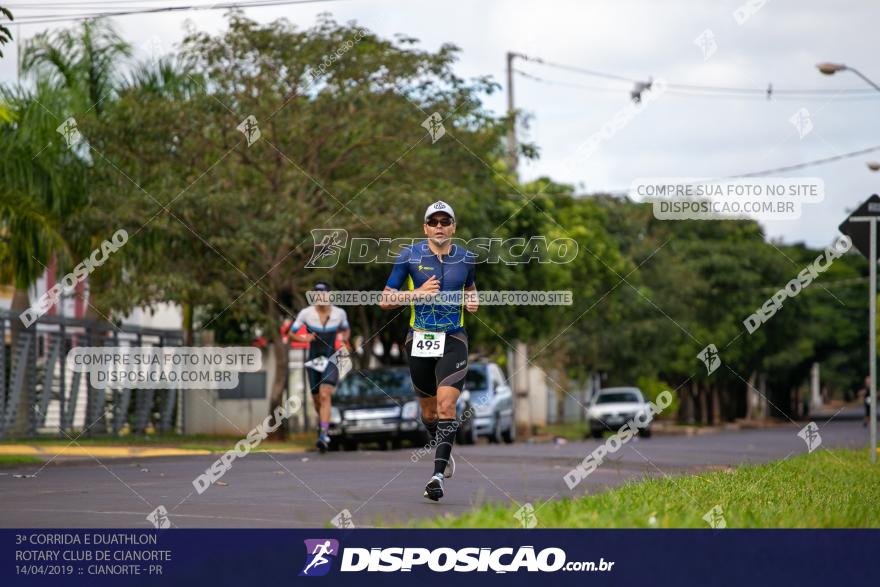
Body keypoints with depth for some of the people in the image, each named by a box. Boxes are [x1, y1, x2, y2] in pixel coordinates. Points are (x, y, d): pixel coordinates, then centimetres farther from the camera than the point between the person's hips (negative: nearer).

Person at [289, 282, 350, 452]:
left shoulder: (339, 313, -3)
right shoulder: (306, 313, -7)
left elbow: (346, 330, 17)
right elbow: (291, 333, 3)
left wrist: (344, 338, -6)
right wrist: (304, 339, -17)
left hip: (331, 360, -2)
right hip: (313, 361, 2)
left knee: (325, 395, -21)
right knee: (316, 399, 11)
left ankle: (323, 437, -28)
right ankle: (322, 421, 47)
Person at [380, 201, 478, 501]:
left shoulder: (465, 258, 4)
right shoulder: (409, 257, -2)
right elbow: (385, 300, -1)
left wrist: (472, 300, 2)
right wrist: (418, 293, -16)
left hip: (453, 340, -1)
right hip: (419, 340, 1)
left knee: (446, 406, -18)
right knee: (428, 411, 12)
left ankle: (438, 475, -21)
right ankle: (444, 452, 41)